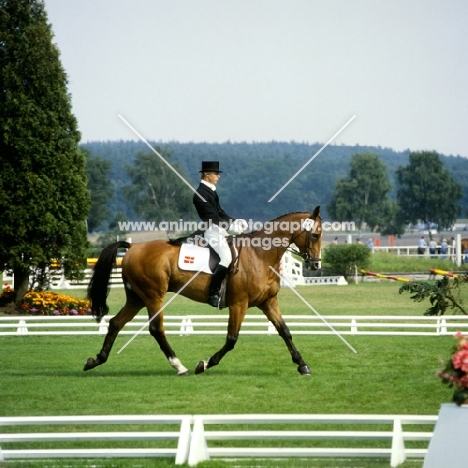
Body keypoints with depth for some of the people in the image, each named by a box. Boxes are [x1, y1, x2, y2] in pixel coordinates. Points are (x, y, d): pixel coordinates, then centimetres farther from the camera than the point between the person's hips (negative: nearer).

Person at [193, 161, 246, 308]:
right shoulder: (201, 194, -15)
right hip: (212, 231, -11)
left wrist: (234, 222, 6)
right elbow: (213, 217, -20)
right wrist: (231, 227, -20)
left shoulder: (210, 191, 16)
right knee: (226, 257, -26)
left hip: (220, 229, 11)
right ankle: (213, 293, -25)